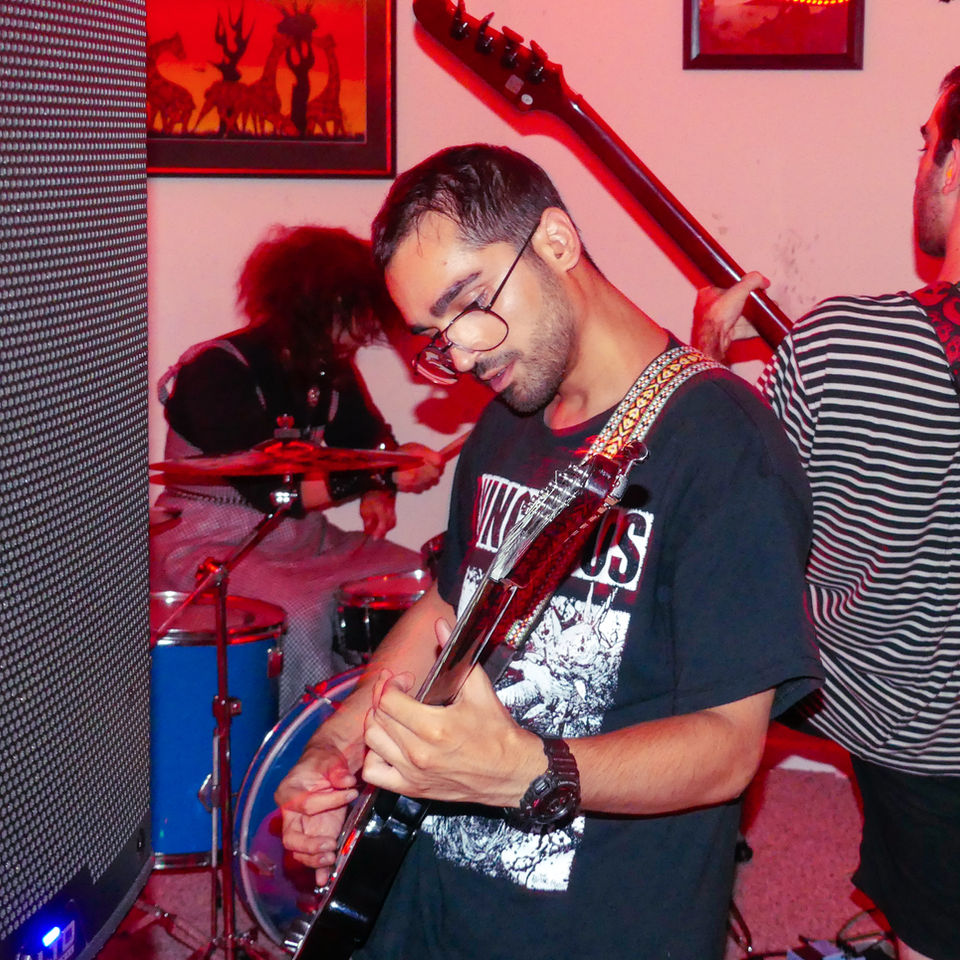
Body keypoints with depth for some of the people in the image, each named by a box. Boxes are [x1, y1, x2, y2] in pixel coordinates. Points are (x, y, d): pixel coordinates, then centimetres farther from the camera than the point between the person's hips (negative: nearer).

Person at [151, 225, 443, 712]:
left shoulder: (330, 370, 4)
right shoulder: (217, 371, -19)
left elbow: (368, 440, 17)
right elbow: (271, 487, -27)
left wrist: (377, 497, -7)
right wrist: (381, 475, -31)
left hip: (302, 538, 8)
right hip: (210, 544, -7)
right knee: (302, 615, -35)